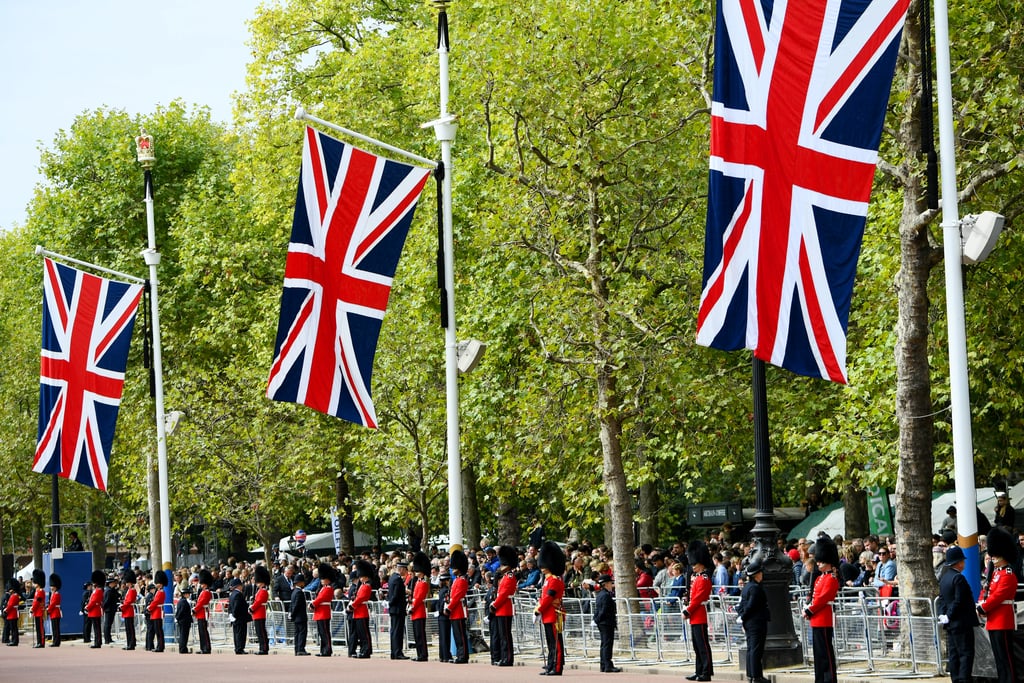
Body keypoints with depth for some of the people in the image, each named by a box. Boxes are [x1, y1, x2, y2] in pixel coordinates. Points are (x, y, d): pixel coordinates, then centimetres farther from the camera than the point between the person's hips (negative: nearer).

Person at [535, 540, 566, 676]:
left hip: (553, 617, -10)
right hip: (547, 617, 10)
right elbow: (543, 597, 22)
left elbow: (548, 598, -18)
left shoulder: (554, 581, -14)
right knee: (551, 644, 12)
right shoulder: (548, 580, 17)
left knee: (556, 643, -8)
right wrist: (538, 608, 8)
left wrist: (539, 610, -9)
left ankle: (557, 668, -8)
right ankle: (551, 667, 16)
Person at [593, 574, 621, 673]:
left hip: (601, 624, 10)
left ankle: (603, 666, 16)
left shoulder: (599, 594, 15)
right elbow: (605, 611, -20)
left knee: (604, 644, 13)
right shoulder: (606, 595, -15)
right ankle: (608, 666, -12)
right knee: (607, 644, -10)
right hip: (607, 623, -10)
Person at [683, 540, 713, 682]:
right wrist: (687, 610, 8)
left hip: (699, 618, -10)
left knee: (703, 646, -8)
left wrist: (687, 612, -13)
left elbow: (698, 599, -18)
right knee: (697, 646, 12)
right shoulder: (696, 578, 17)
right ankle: (699, 672, 16)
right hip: (695, 618, 10)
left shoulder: (704, 580, -13)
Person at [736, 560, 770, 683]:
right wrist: (742, 618, -5)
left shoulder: (746, 587, 13)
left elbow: (741, 604, 14)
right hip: (757, 623, -9)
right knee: (756, 649, -7)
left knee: (750, 649, 13)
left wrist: (741, 618, 12)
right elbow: (751, 606, -18)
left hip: (749, 623, 9)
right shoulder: (756, 588, -16)